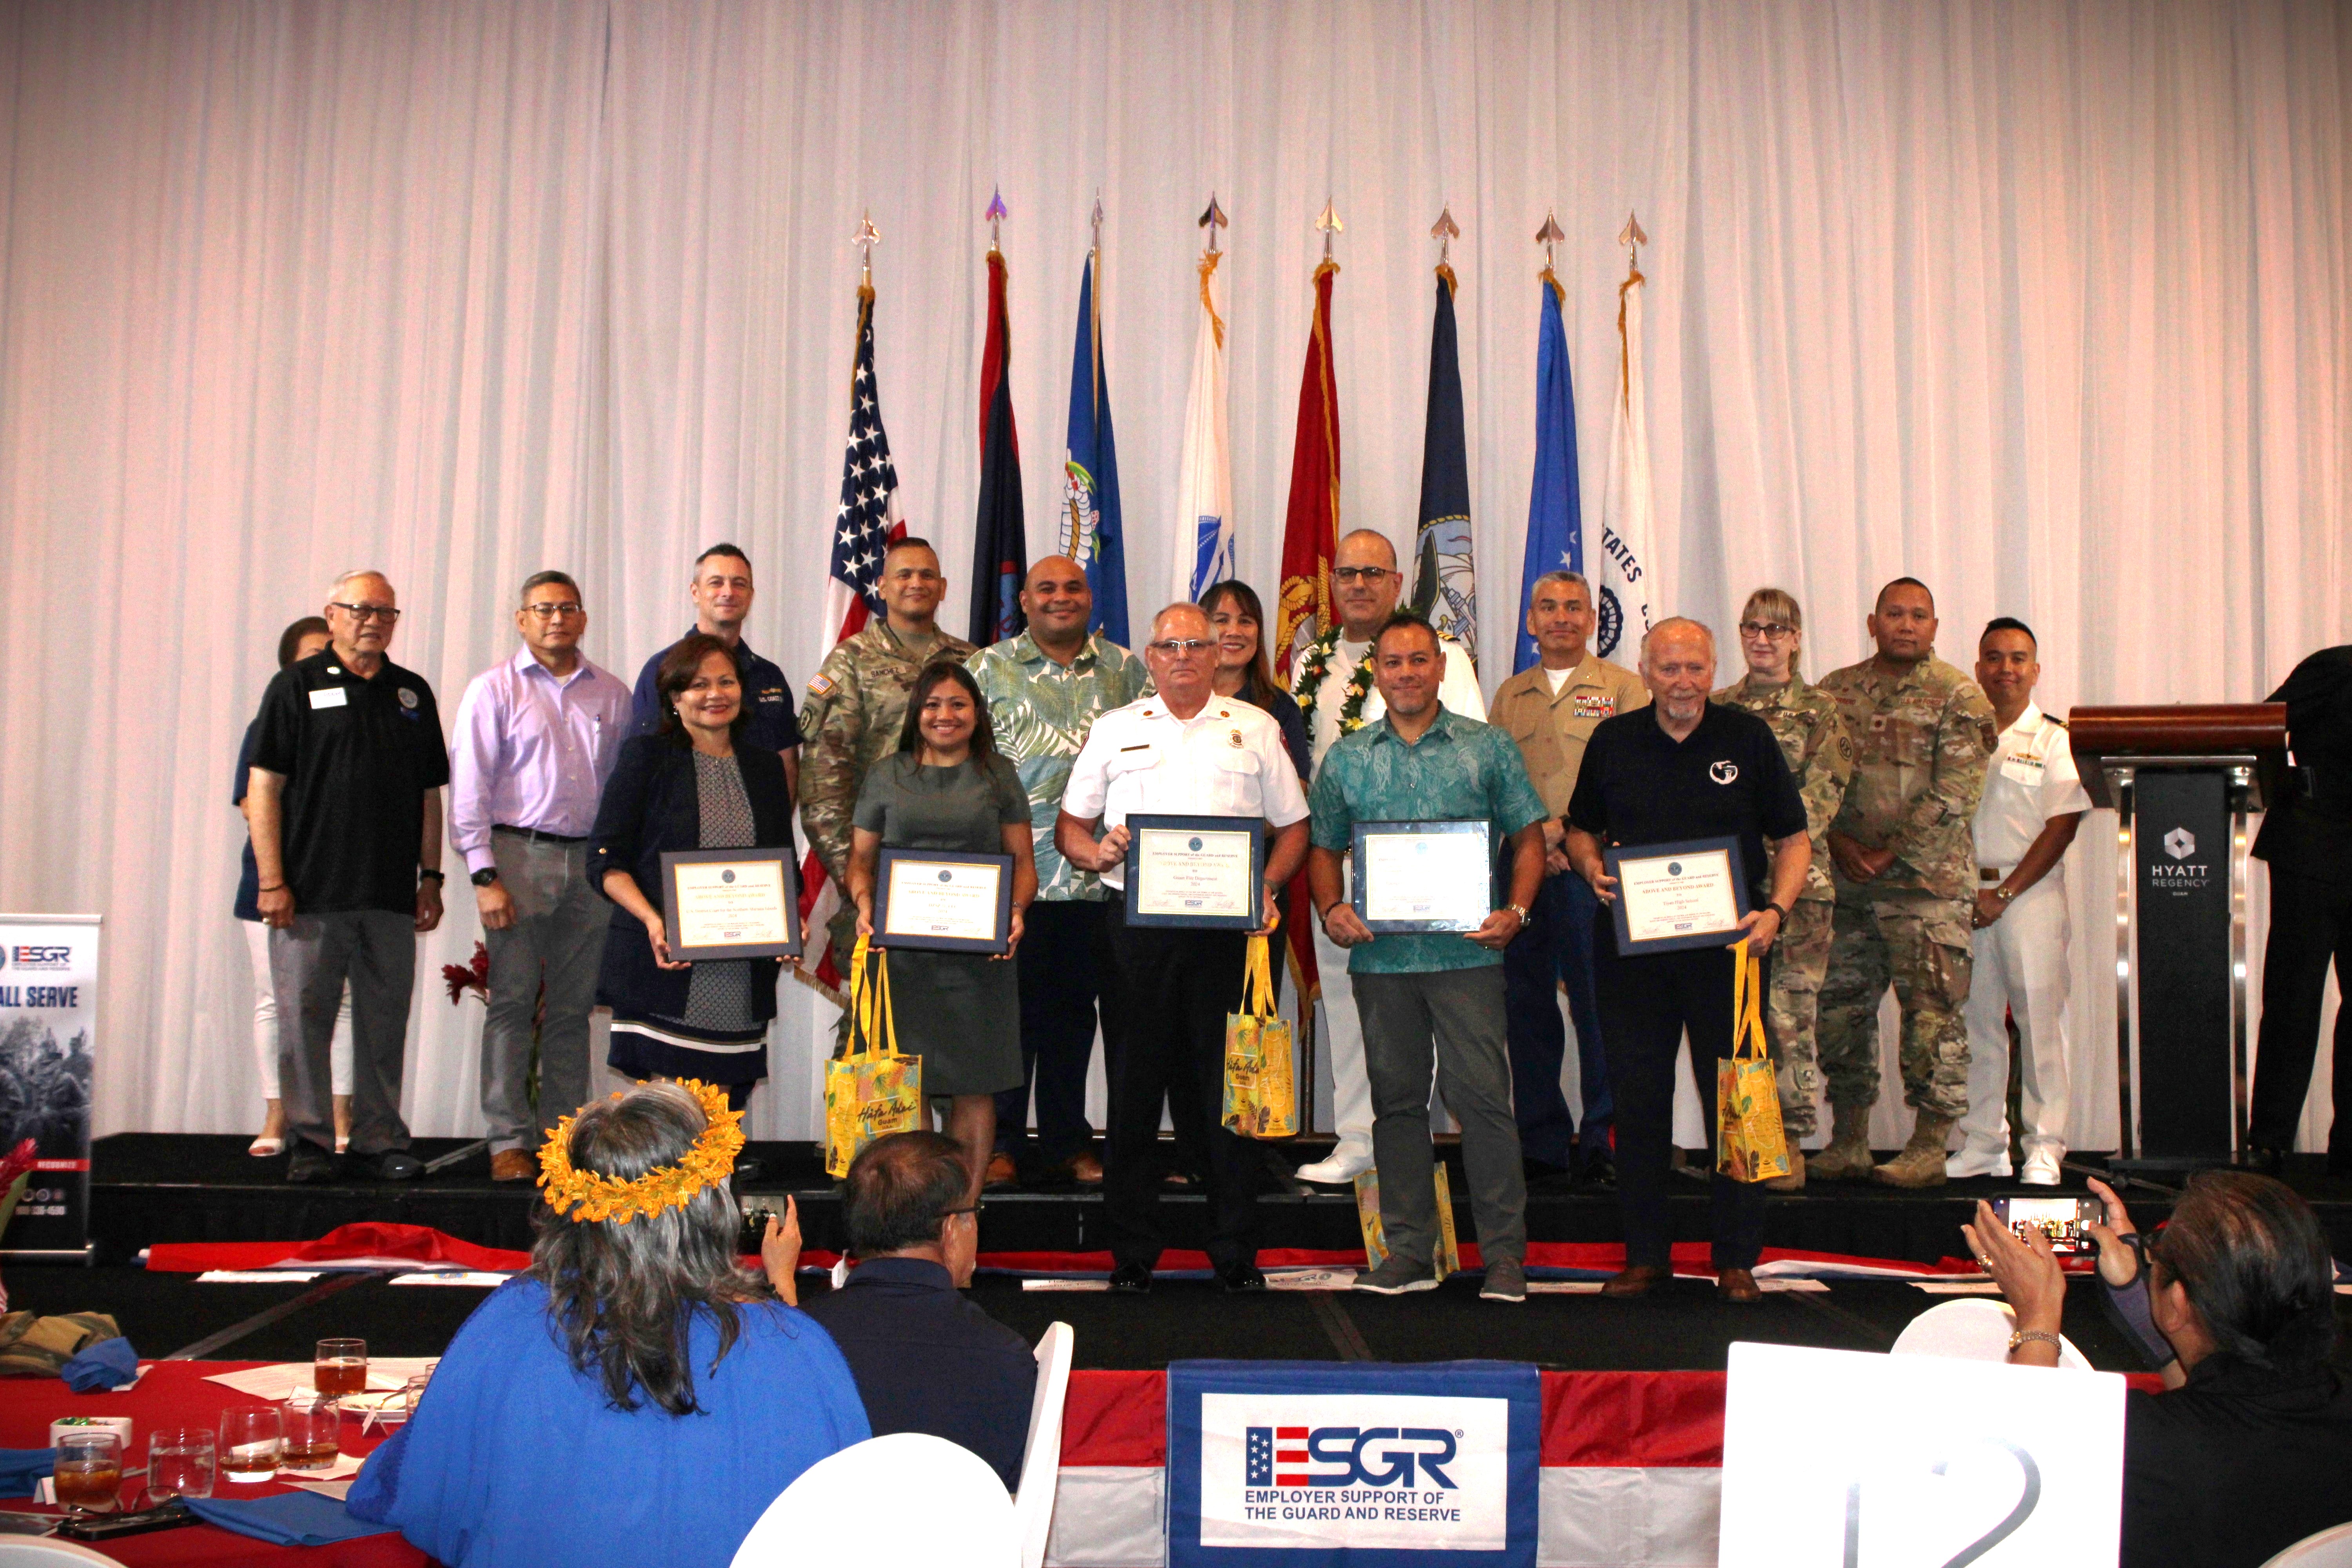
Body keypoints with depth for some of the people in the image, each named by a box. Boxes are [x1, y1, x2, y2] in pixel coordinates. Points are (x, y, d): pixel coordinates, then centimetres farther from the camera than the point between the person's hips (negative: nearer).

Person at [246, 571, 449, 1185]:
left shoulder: (413, 693, 14)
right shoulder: (298, 685, 2)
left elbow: (429, 796, 16)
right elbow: (263, 788, -3)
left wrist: (431, 877, 9)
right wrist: (271, 880, -9)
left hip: (392, 896, 3)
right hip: (311, 894, -3)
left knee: (385, 1020, 7)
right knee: (305, 1017, 0)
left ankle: (380, 1139, 15)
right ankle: (309, 1142, 9)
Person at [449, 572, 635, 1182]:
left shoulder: (612, 694, 12)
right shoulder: (494, 690, 3)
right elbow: (469, 789, -1)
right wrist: (483, 875, -9)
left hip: (591, 860, 3)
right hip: (519, 854, -3)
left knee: (573, 1007, 5)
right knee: (513, 1001, -4)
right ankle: (509, 1141, 2)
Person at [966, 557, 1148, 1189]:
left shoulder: (1125, 669, 12)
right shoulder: (991, 668, 7)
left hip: (1096, 871, 2)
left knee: (1075, 1009, 9)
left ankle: (1068, 1143, 20)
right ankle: (999, 1144, 12)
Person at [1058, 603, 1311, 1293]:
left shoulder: (1255, 729, 11)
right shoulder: (1114, 730, 13)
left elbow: (1292, 826, 11)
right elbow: (1071, 824, 14)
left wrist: (1267, 884, -6)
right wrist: (1097, 852, -7)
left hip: (1227, 925, 0)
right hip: (1136, 920, 1)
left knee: (1228, 1084, 1)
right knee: (1135, 1085, 4)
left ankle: (1236, 1251, 12)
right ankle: (1132, 1252, 14)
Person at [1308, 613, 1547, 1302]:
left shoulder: (1488, 748, 5)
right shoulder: (1345, 758, 11)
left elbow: (1528, 837, 6)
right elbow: (1324, 849, 15)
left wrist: (1515, 911, -9)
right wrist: (1331, 909, -3)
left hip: (1467, 952, -2)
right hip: (1379, 954, 3)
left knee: (1482, 1094, -5)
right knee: (1396, 1098, 9)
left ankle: (1504, 1252, 6)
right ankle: (1409, 1249, 19)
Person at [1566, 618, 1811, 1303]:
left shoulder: (1748, 738, 1)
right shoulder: (1613, 741, 7)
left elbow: (1794, 840, 4)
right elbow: (1581, 830, 18)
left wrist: (1775, 909, -12)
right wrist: (1593, 868, -4)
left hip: (1729, 943, -2)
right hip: (1631, 944, 2)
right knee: (1636, 1098, 5)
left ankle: (1737, 1258, 14)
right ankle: (1645, 1253, 17)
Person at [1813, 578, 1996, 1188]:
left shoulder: (1959, 698, -1)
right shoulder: (1835, 691, 12)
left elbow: (1953, 798, -9)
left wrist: (1891, 854, -12)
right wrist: (1841, 844, -5)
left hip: (1927, 881, -4)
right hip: (1844, 882, 4)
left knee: (1932, 1012, -2)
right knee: (1840, 1008, 7)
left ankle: (1930, 1149, 7)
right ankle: (1848, 1143, 19)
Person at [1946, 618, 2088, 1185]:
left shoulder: (2053, 739, 2)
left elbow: (2062, 826, -5)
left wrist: (2004, 893, -11)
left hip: (2031, 892, -3)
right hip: (1964, 894, 3)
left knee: (2039, 1016, -3)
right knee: (1975, 1018, 6)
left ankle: (2044, 1149, 4)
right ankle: (1982, 1143, 14)